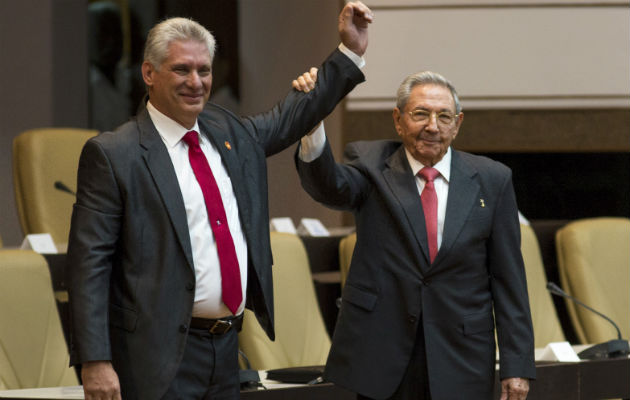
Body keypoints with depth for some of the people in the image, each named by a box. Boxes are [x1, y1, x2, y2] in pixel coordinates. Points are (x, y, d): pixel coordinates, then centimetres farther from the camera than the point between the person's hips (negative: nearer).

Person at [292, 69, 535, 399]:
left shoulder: (491, 180, 4)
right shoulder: (372, 165, 2)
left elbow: (508, 278, 4)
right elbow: (328, 187, -20)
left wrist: (516, 364, 0)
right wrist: (311, 123, -40)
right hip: (381, 357, -1)